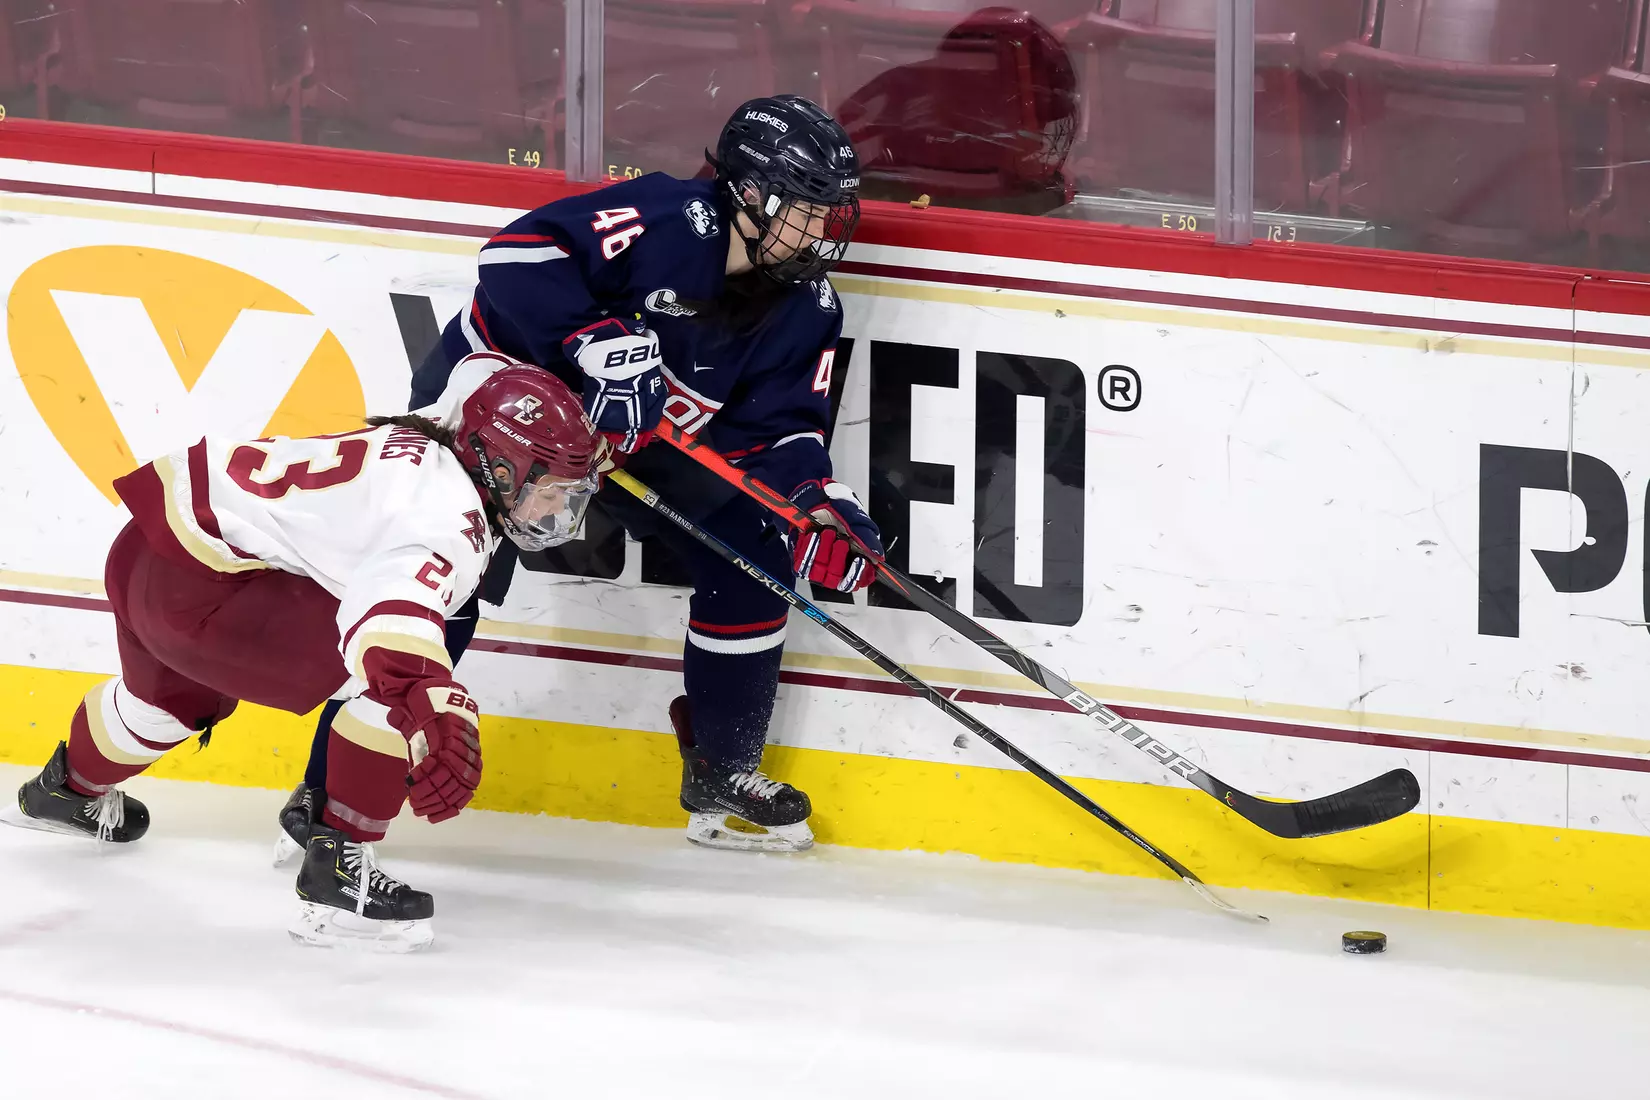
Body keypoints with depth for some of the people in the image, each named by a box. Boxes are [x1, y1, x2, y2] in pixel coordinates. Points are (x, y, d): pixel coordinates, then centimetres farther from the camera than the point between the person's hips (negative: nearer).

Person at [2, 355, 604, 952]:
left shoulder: (429, 437, 6)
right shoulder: (454, 518, -21)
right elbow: (397, 612, -42)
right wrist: (440, 722, -55)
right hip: (200, 596, -10)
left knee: (174, 697, 40)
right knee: (394, 679, -15)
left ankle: (68, 790, 70)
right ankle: (337, 873, -9)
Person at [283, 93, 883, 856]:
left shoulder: (804, 308, -7)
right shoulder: (669, 221, -29)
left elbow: (776, 432, -5)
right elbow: (519, 253, -36)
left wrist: (818, 507, -24)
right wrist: (600, 344, -42)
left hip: (636, 433, 7)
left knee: (750, 555, -1)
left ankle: (721, 773, 16)